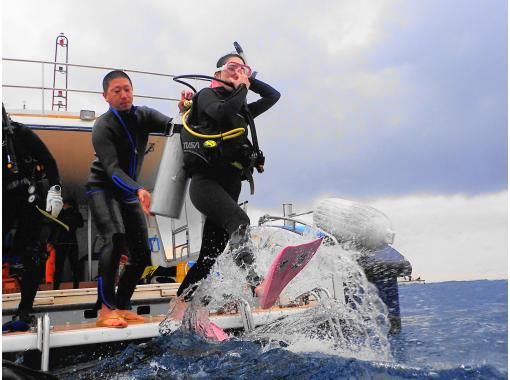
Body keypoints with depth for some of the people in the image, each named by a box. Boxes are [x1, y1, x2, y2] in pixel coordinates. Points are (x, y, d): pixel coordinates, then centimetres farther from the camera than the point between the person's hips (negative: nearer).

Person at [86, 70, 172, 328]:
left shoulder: (144, 116, 0)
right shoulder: (103, 126, -17)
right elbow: (112, 169, -29)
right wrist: (139, 190, -45)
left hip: (128, 192, 6)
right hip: (102, 189, -6)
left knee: (141, 254, 1)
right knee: (115, 239, -29)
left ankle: (122, 307, 11)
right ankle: (106, 309, -28)